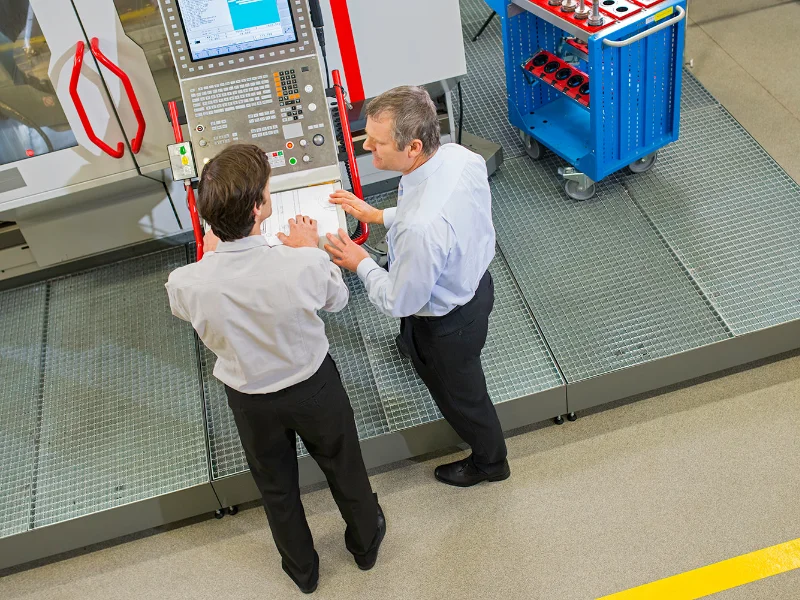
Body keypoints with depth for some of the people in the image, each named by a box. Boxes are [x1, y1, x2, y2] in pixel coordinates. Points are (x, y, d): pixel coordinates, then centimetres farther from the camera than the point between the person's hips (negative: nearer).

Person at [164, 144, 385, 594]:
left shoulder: (186, 284, -30)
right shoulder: (306, 265, -35)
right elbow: (337, 299, -9)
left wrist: (210, 255, 12)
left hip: (251, 400, 1)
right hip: (314, 386, -1)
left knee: (276, 487, 28)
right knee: (344, 466, 28)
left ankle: (303, 569, 54)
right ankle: (366, 541, 56)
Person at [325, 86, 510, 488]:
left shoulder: (420, 227, -46)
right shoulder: (461, 156, -21)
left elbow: (398, 302, -29)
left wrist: (361, 264, -12)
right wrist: (381, 216, 1)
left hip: (447, 320, -7)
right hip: (476, 279, 7)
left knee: (457, 389, 23)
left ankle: (490, 461, 52)